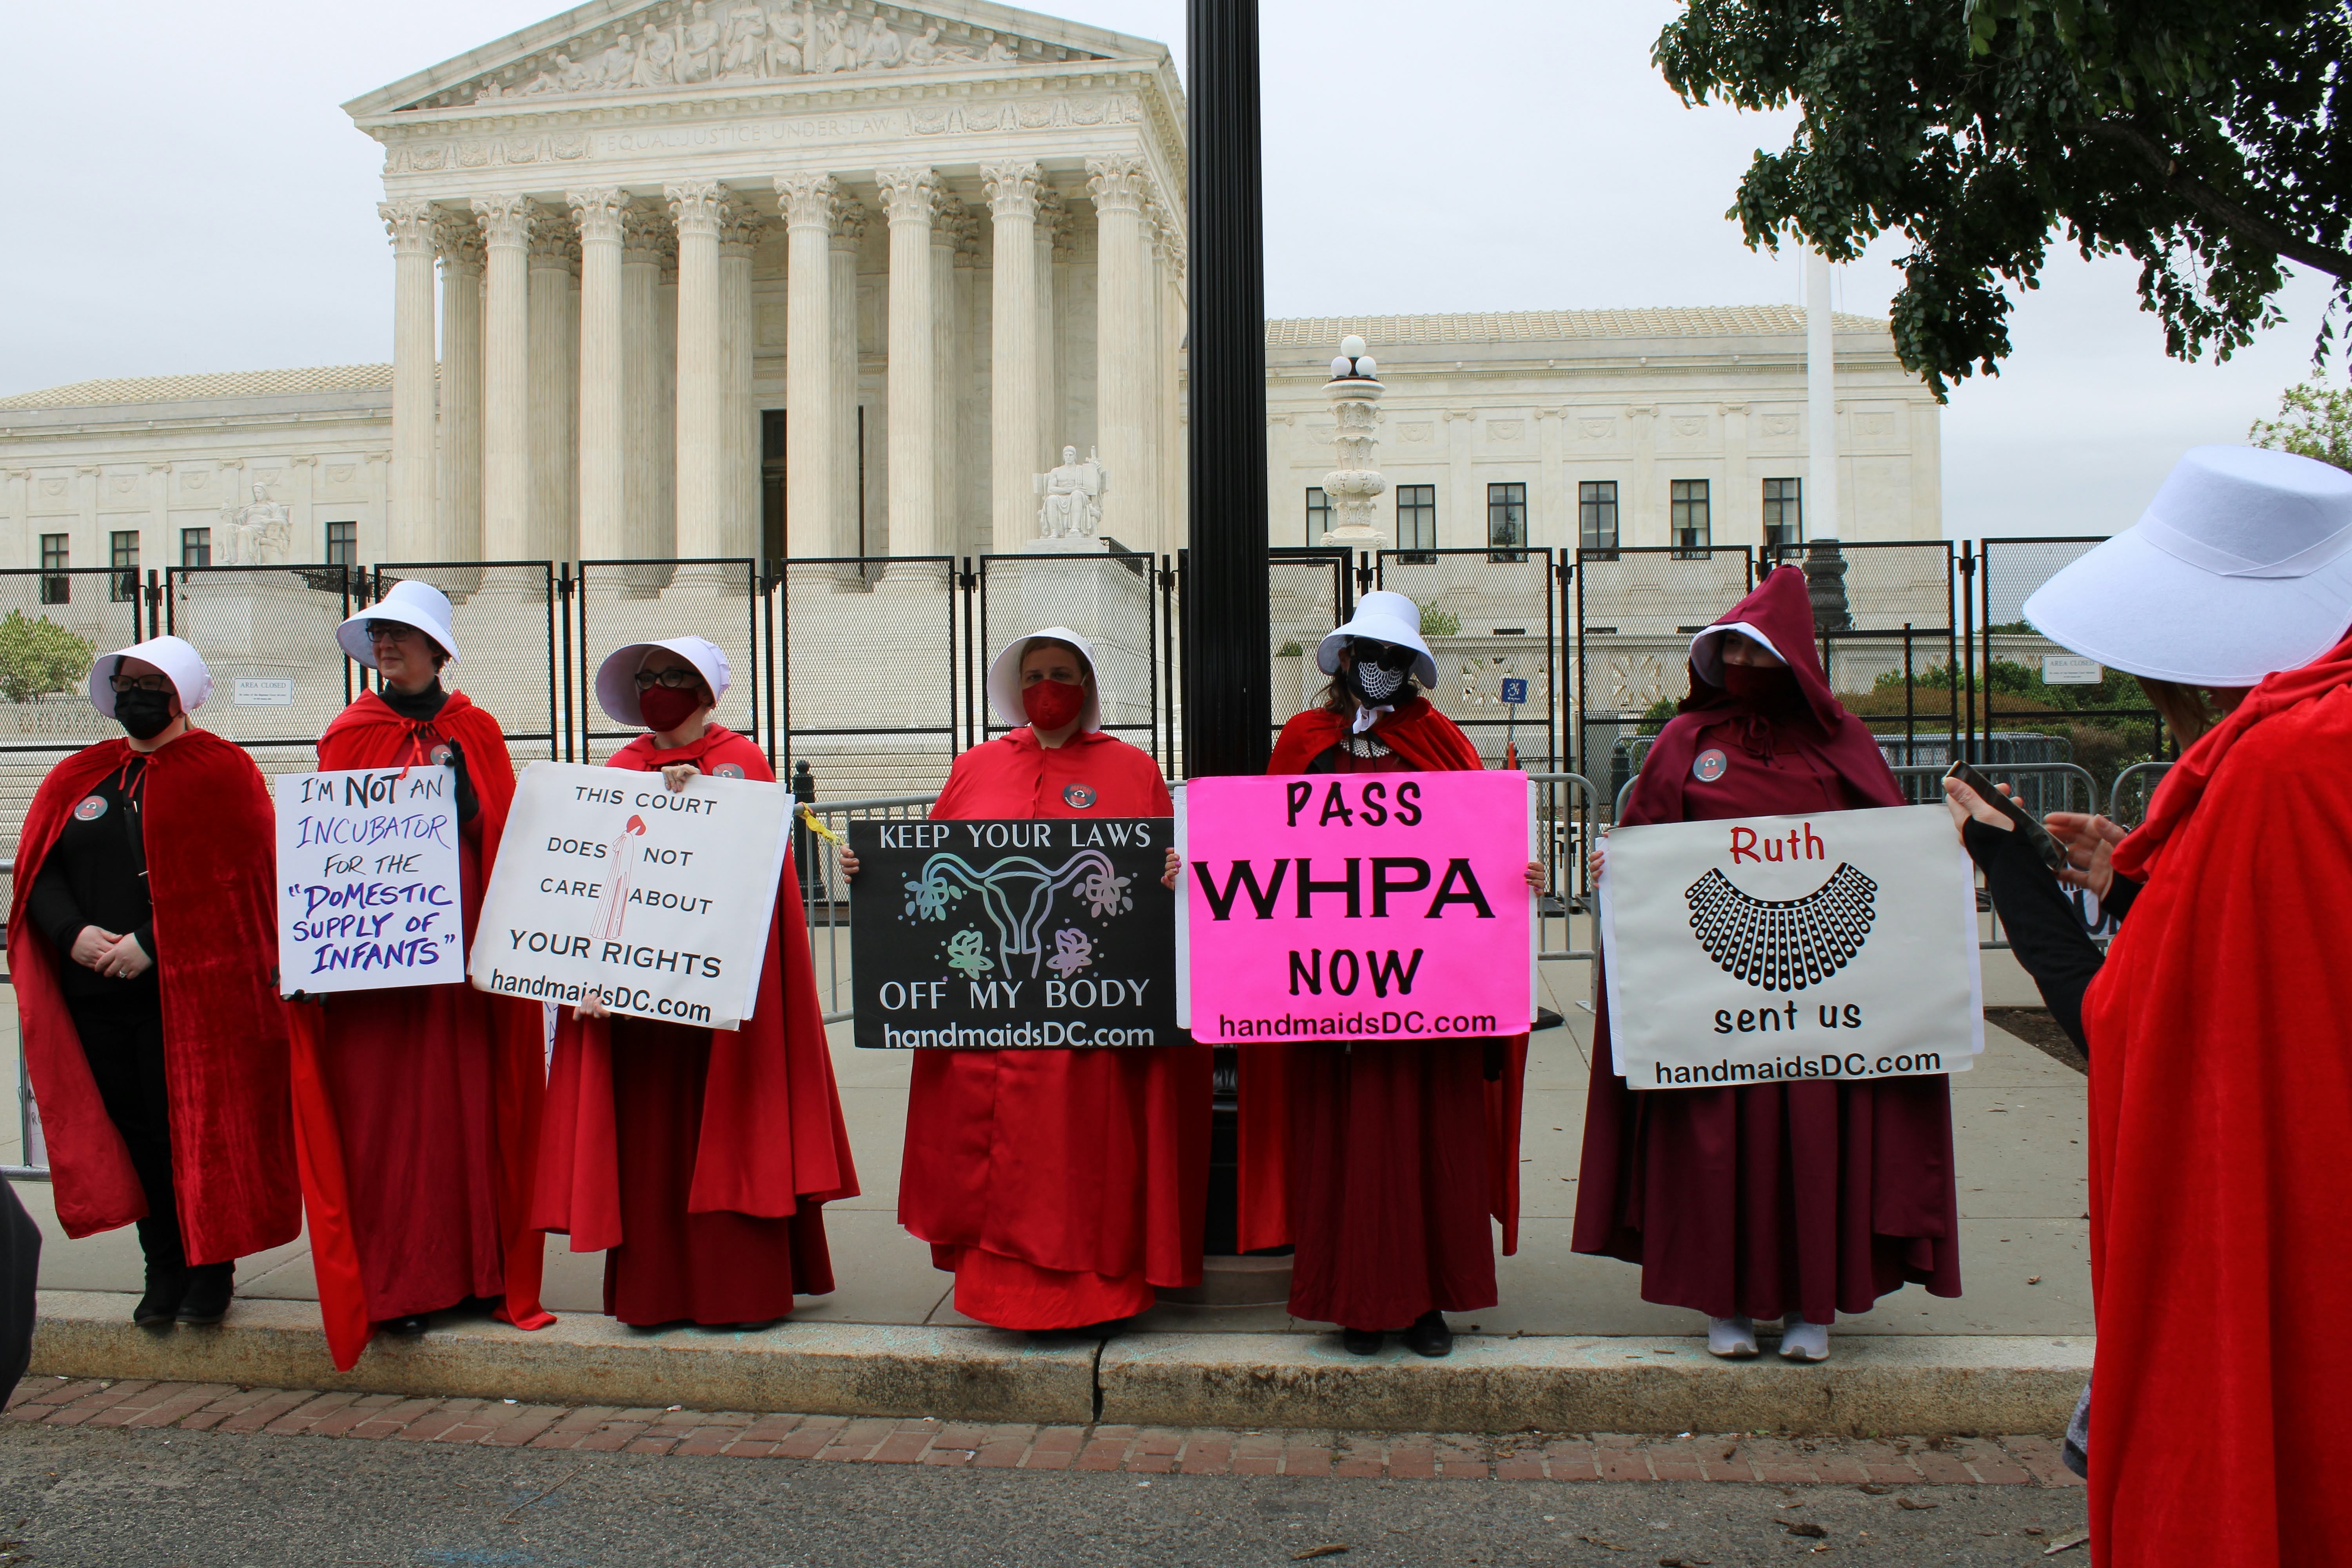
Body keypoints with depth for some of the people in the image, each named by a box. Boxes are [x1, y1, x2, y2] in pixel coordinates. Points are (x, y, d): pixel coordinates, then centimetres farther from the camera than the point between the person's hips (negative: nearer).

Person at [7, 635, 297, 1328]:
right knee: (132, 1133, 9)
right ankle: (164, 1270, 19)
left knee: (196, 1130, -1)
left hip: (188, 991, -5)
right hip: (96, 992, 5)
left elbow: (230, 877, -11)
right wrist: (73, 932, -10)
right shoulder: (77, 779, 15)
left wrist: (150, 943, -17)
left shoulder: (222, 771, -2)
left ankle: (212, 1268, 12)